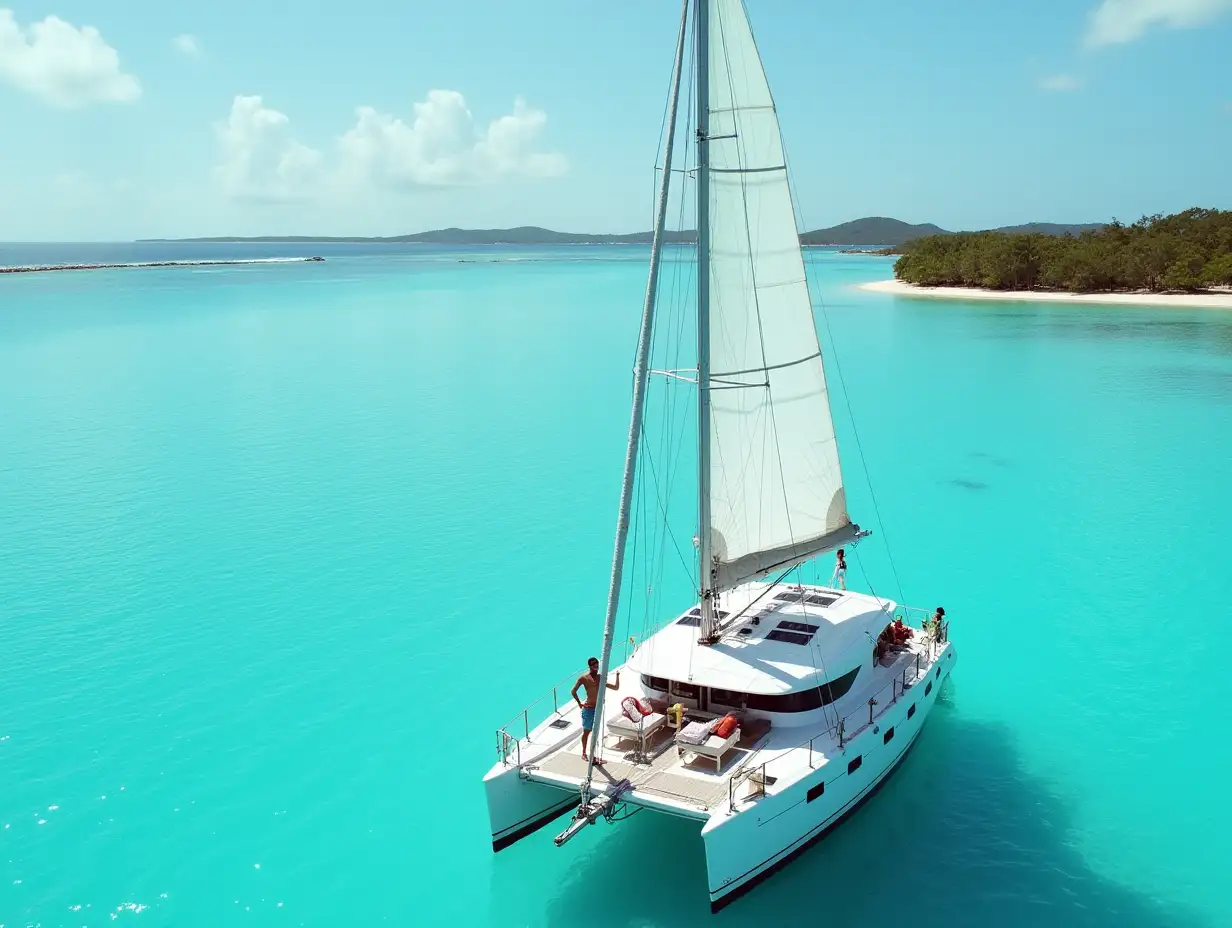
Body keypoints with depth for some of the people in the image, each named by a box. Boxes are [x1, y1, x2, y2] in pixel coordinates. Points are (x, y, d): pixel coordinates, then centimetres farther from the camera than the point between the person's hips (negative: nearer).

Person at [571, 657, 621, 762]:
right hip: (588, 709, -4)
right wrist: (579, 704, -11)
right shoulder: (584, 678, -8)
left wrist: (617, 676, -1)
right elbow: (573, 691, -9)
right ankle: (584, 753, 25)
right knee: (586, 732, 8)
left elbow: (616, 687, 11)